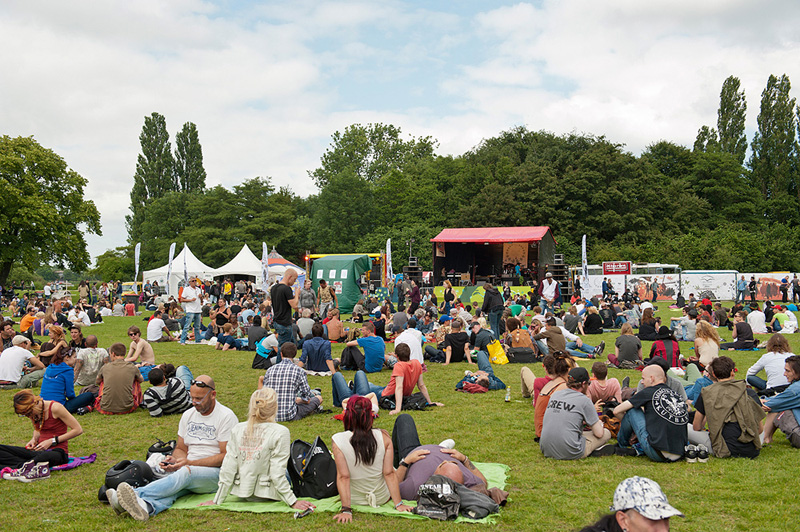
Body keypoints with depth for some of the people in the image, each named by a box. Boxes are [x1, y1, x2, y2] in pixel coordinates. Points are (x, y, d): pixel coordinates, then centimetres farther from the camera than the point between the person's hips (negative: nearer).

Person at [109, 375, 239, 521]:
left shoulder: (226, 416, -6)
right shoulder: (188, 415, 15)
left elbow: (225, 457, -11)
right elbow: (181, 448, 20)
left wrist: (190, 463, -18)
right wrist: (175, 460, -5)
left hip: (216, 472, -4)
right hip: (189, 467, 5)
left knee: (185, 472, -36)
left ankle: (137, 494, -54)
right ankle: (146, 506, -63)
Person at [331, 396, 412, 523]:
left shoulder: (338, 441, -20)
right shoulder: (384, 437, -17)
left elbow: (343, 477, -20)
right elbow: (389, 473, -14)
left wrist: (346, 509, -15)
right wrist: (398, 504, -6)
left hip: (355, 500, 0)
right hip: (383, 497, 0)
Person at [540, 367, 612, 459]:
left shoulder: (555, 394, 9)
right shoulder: (584, 400, -7)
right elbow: (599, 433, -2)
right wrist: (598, 424, 21)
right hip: (569, 454, -5)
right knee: (606, 433, 13)